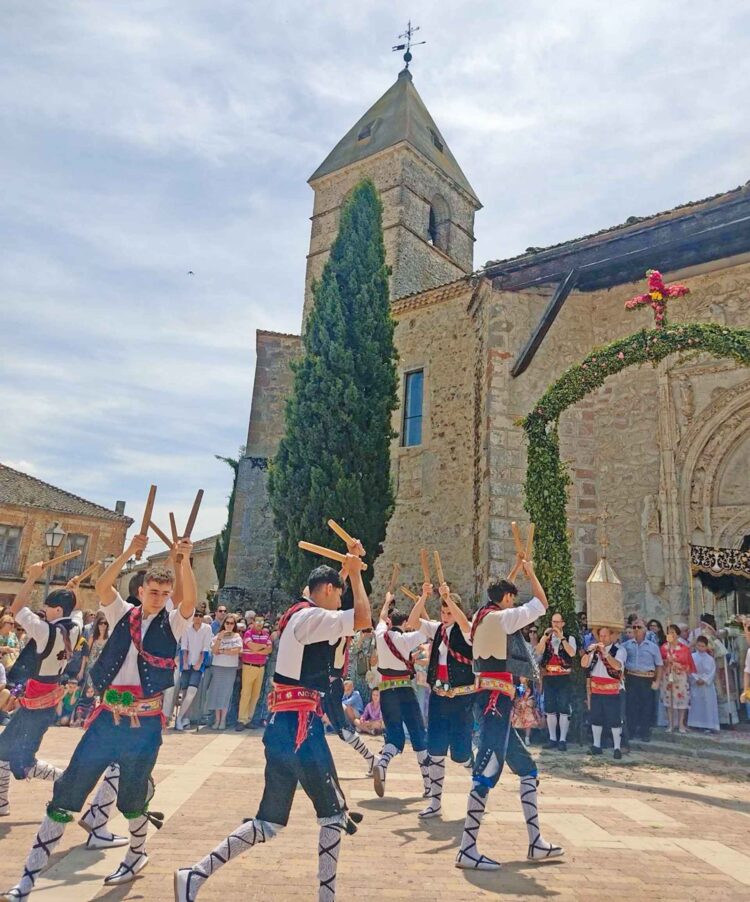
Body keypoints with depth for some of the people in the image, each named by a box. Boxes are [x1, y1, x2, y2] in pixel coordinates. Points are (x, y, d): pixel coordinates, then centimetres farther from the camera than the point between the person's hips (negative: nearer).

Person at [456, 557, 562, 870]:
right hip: (496, 699, -11)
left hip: (489, 697, 11)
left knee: (527, 768, 16)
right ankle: (467, 850, -8)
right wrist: (529, 571, 10)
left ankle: (535, 843, 20)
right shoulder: (502, 617, -10)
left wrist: (516, 569, 37)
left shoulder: (481, 616, 13)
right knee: (488, 771, -10)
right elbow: (541, 603, -3)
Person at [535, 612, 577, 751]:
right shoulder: (546, 638, 12)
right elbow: (538, 652, -6)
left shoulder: (570, 638, 3)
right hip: (548, 678, 3)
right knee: (550, 709, 7)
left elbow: (572, 653, -16)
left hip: (564, 678, -3)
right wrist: (545, 636, -17)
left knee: (564, 709, -3)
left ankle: (563, 740, 3)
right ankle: (552, 739, 15)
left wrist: (561, 637, -20)